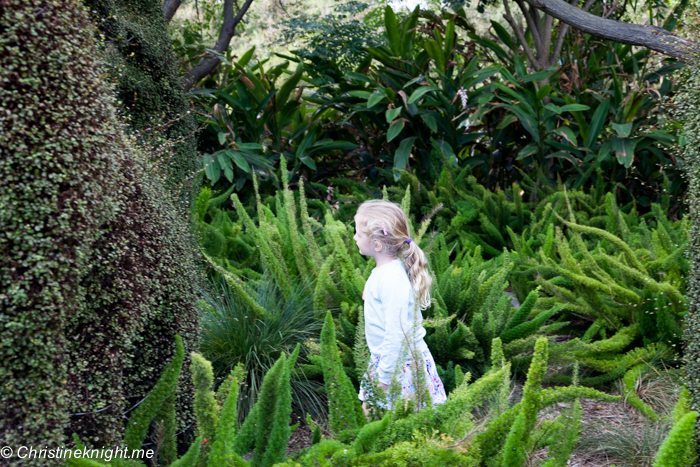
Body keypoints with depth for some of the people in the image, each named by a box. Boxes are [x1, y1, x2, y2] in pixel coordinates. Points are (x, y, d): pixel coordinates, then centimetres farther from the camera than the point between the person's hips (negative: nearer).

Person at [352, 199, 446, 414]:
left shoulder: (392, 279, -25)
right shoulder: (383, 271, 6)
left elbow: (396, 333, -27)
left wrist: (385, 377, -22)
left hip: (401, 364, -10)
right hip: (385, 360, 10)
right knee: (368, 413, 15)